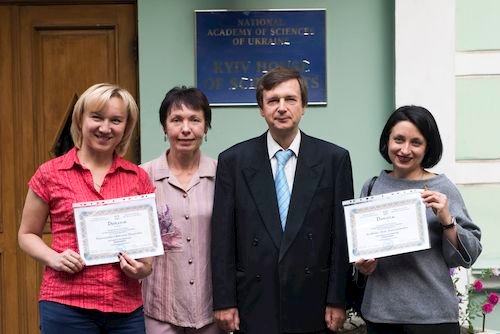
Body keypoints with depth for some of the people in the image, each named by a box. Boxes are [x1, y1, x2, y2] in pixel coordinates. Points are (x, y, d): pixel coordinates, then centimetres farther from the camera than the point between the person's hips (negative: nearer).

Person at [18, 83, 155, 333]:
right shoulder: (50, 174, -1)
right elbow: (27, 234, 8)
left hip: (127, 309, 2)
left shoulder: (139, 178, 5)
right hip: (66, 305, -2)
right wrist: (53, 258, -10)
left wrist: (145, 268, -5)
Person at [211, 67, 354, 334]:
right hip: (254, 305, 0)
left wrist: (337, 301, -2)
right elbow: (222, 238, 0)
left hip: (311, 305, 0)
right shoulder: (233, 160, 0)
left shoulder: (334, 159, -1)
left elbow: (341, 235, 0)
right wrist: (224, 301, -3)